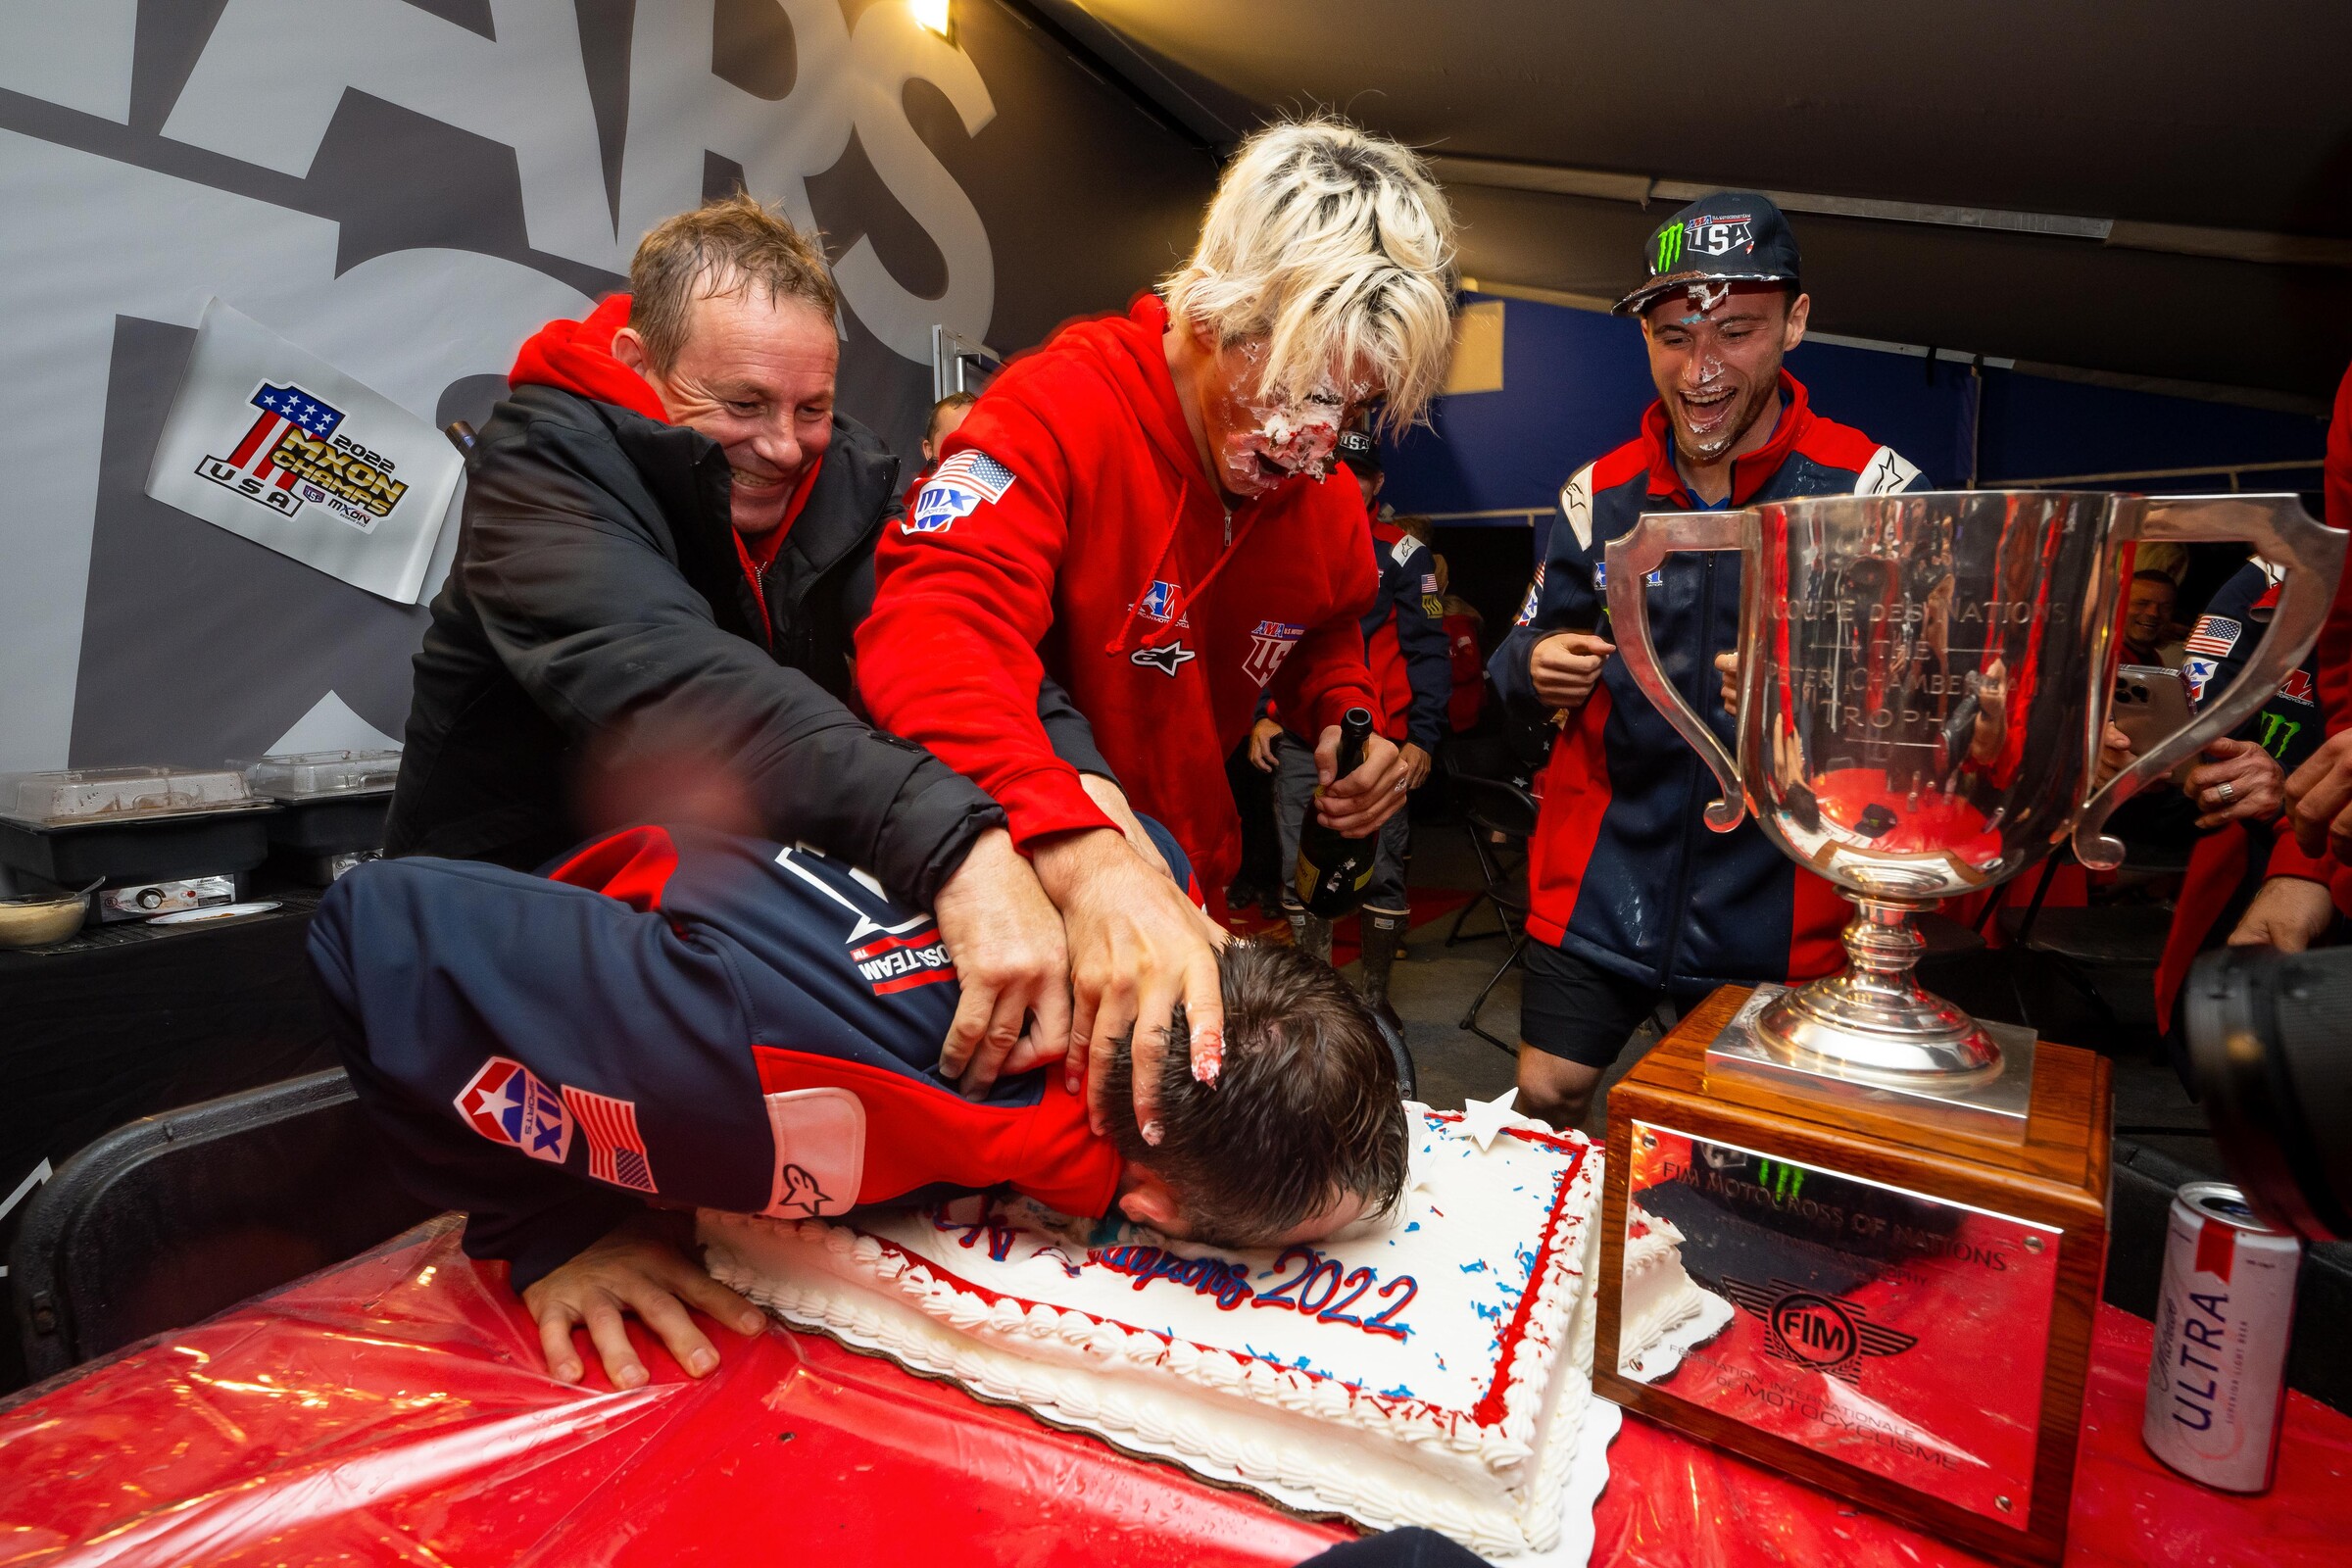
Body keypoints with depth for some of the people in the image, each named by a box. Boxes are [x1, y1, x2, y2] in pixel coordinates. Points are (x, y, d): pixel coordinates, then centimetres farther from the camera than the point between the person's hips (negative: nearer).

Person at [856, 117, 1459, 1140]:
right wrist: (1084, 860, -53)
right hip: (1024, 887, -5)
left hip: (1185, 895, 6)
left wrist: (1346, 724, -6)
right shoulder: (1063, 407, -23)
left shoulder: (1323, 490, -1)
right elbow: (932, 633, -38)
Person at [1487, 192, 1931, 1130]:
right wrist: (1536, 670, -13)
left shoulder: (1871, 487, -5)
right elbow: (1521, 662, 11)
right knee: (1541, 1105, 9)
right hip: (1599, 885, 2)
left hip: (1776, 904, -1)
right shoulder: (1600, 494, 3)